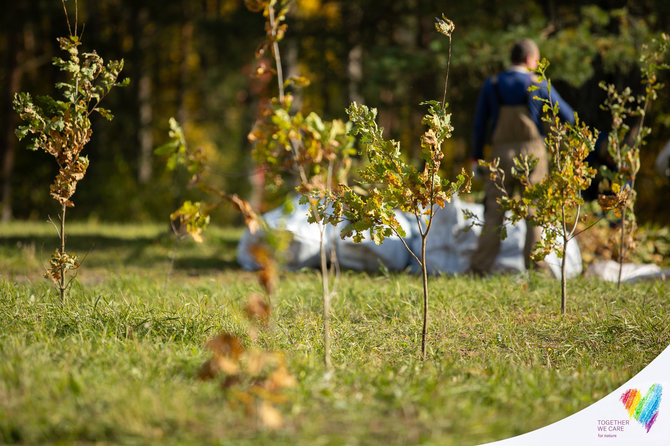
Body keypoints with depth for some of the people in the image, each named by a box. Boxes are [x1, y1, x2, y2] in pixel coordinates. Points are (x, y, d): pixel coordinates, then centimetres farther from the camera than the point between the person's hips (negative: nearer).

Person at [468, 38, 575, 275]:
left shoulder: (491, 84, 3)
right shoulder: (538, 85, -2)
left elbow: (480, 124, 6)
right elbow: (567, 115, 6)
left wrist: (476, 157, 12)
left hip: (501, 153, 2)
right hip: (532, 152, -2)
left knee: (494, 212, 5)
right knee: (536, 211, 5)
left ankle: (480, 267, 0)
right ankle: (534, 267, 1)